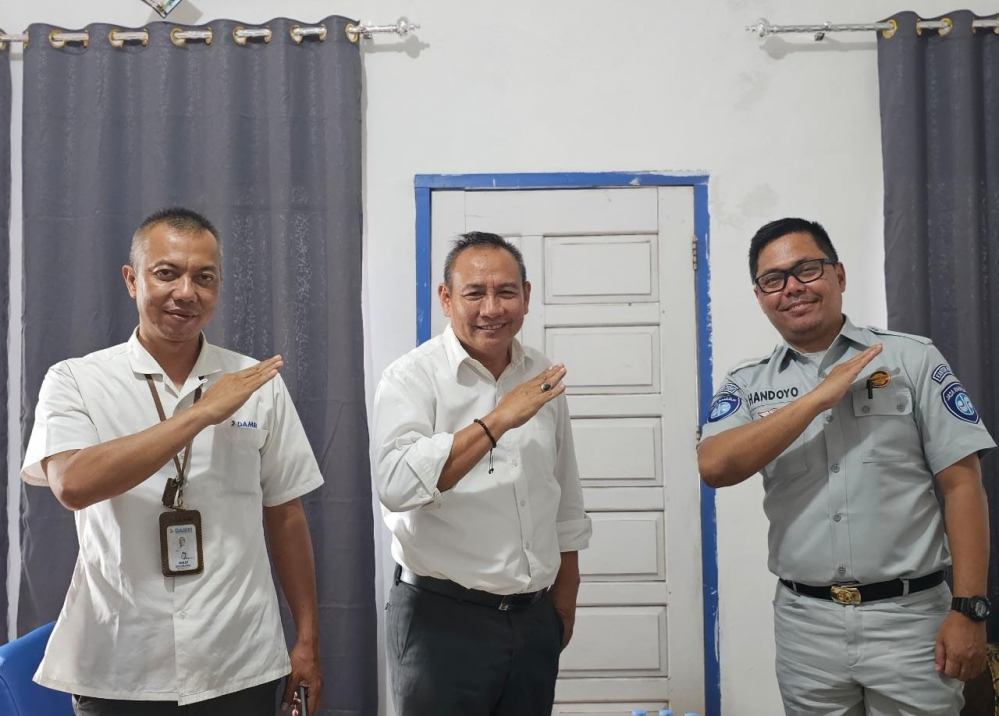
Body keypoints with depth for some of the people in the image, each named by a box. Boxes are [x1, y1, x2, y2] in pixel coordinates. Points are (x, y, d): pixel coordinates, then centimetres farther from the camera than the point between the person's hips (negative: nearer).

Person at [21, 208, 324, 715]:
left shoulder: (258, 383, 0)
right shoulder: (75, 381, -4)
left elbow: (284, 514, 5)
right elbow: (73, 484, -22)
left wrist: (307, 639, 6)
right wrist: (201, 413, -21)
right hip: (118, 670, -1)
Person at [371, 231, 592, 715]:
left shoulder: (542, 379, 7)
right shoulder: (412, 377, -10)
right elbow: (396, 484, -27)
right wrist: (497, 420, -27)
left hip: (535, 618, 5)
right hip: (443, 618, -5)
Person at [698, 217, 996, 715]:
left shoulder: (913, 359, -1)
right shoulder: (747, 385, 4)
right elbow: (714, 467, -14)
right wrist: (819, 397, -16)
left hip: (909, 617, -1)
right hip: (806, 625, 2)